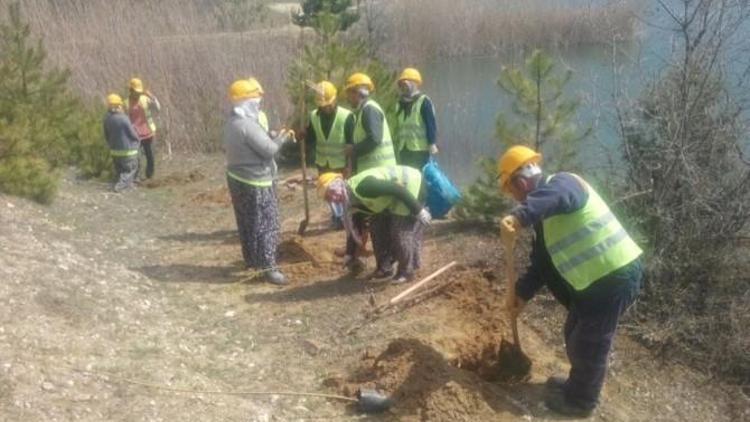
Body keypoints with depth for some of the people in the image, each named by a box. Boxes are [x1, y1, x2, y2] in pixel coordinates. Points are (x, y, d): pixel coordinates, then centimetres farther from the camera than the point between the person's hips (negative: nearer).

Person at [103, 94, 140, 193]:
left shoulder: (107, 118, -5)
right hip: (128, 150, -6)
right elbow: (133, 134, -13)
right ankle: (119, 185, -6)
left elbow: (106, 135, 7)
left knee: (119, 170, 23)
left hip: (114, 150, 6)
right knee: (130, 170, 8)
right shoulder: (124, 118, -23)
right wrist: (136, 140, 9)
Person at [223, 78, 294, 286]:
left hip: (238, 178, 10)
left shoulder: (232, 122, 9)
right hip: (255, 182, -10)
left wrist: (275, 137, 4)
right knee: (265, 224, -5)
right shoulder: (247, 125, -23)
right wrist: (282, 137, -5)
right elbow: (268, 150, -22)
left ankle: (251, 259, 30)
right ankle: (269, 267, -5)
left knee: (247, 223, 18)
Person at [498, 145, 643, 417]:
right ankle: (577, 385, 43)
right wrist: (522, 294, 16)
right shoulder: (545, 213, 14)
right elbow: (542, 261, 18)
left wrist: (519, 217, -58)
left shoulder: (562, 183, -16)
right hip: (598, 276, 10)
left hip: (616, 276, -10)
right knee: (576, 334, 23)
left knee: (590, 343, 6)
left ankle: (580, 401, 24)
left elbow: (556, 196, -43)